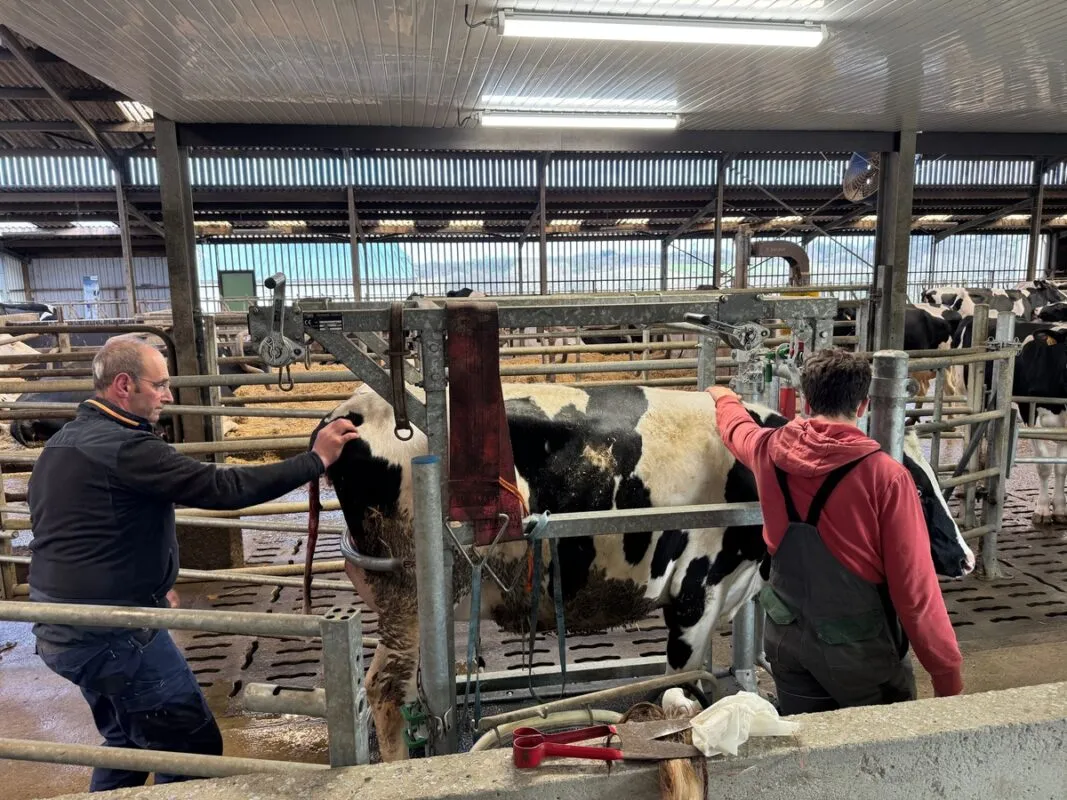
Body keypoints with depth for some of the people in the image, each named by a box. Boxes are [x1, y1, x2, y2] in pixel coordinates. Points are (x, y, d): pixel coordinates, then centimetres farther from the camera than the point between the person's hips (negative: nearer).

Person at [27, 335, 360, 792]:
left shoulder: (63, 443, 10)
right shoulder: (122, 447, -22)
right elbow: (224, 488, -26)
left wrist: (149, 586, 21)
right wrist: (316, 459, -20)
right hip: (113, 634, -10)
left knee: (128, 739, 25)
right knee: (193, 746, 3)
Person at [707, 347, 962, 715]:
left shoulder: (770, 450, -6)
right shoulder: (886, 476, -19)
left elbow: (736, 427, 19)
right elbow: (915, 584, -17)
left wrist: (724, 397, 42)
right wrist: (947, 671, -6)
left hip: (786, 635, 4)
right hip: (859, 646, -4)